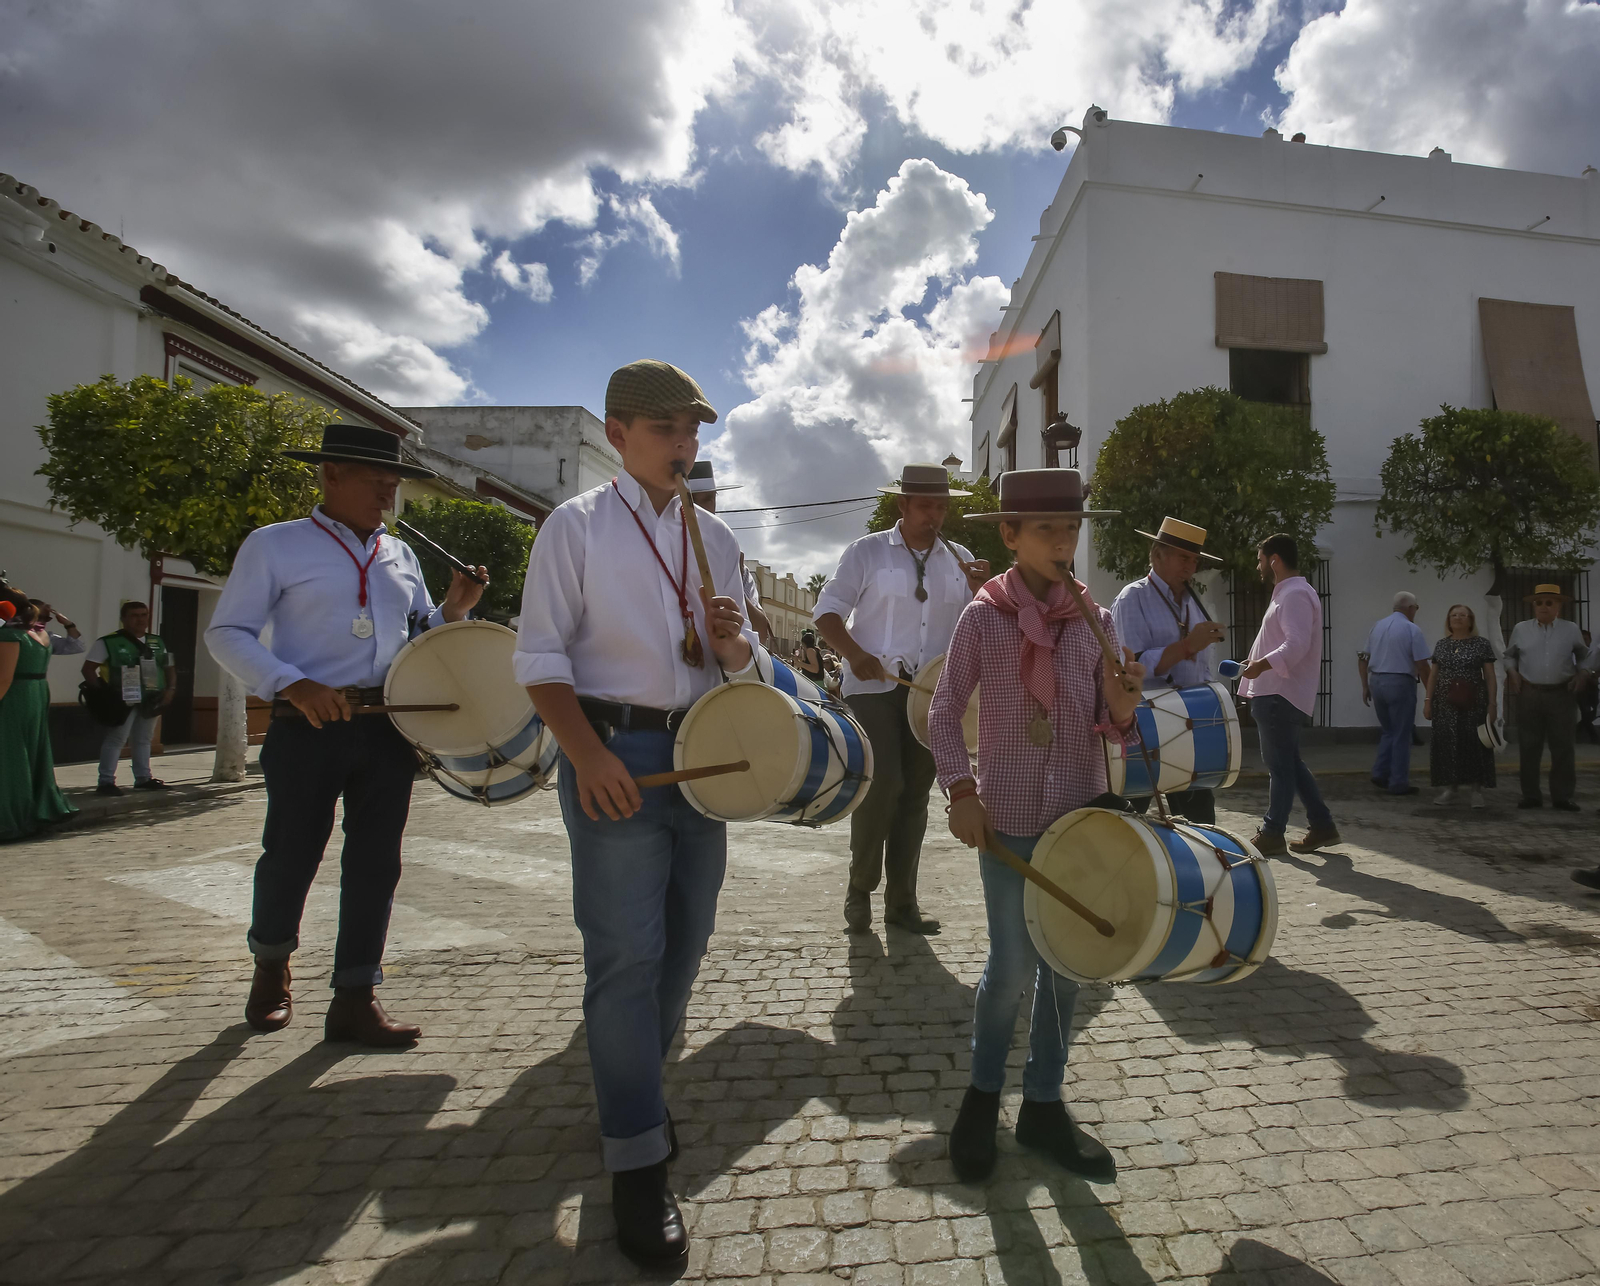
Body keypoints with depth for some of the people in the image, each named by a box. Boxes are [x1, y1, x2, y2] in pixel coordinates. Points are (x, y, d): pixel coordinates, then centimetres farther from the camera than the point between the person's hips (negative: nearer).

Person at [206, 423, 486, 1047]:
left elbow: (421, 631, 24)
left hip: (389, 730, 4)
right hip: (308, 731, -4)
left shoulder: (399, 555, 16)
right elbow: (226, 633, -2)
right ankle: (270, 969, 35)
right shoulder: (275, 545, 2)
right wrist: (294, 685, -18)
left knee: (375, 863, 4)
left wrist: (454, 609, 2)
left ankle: (354, 1000, 14)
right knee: (291, 856, 7)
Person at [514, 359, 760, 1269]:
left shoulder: (715, 537, 13)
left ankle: (636, 1085, 38)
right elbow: (542, 658, -7)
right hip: (616, 752, -5)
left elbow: (742, 665, 16)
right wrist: (589, 753, -20)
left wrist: (733, 640, -8)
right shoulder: (576, 526, -2)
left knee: (686, 941, 14)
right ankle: (638, 1161, 10)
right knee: (626, 954, -4)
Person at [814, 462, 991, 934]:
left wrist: (980, 589, -8)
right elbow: (827, 611, -1)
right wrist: (855, 655, -16)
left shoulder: (960, 559, 12)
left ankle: (902, 900, 20)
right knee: (882, 784, -15)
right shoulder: (867, 552, 1)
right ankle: (859, 888, 7)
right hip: (874, 687, -4)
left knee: (916, 794, 8)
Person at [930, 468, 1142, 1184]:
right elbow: (944, 714, -2)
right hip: (1009, 821, -3)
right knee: (1014, 966, 1)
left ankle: (1043, 1107, 31)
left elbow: (1110, 728, 6)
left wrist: (1121, 708, -16)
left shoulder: (1096, 621, 3)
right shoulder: (983, 617, -6)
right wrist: (961, 790, -13)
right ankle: (982, 1096, 28)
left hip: (1081, 818, 4)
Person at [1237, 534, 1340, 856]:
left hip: (1281, 696, -11)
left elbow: (1297, 644, -27)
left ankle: (1272, 835, 3)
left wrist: (1263, 664, -36)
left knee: (1279, 766, -4)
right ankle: (1322, 826, 21)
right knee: (1289, 763, 15)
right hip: (1275, 694, 11)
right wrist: (1257, 663, 23)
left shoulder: (1295, 594, -14)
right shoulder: (1287, 593, 19)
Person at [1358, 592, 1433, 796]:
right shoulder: (1412, 629, -8)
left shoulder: (1377, 626, 9)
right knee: (1401, 735, 4)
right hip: (1400, 682, -5)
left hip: (1376, 681, 5)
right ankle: (1398, 783, 9)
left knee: (1389, 731, 19)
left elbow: (1362, 658, 11)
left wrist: (1365, 686, 17)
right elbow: (1421, 665, -12)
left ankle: (1380, 773, 10)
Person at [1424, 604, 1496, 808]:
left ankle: (1477, 789, 5)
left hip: (1474, 703, -3)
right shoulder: (1441, 645, 11)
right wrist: (1428, 701, 6)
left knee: (1474, 743, -2)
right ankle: (1449, 787, 11)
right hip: (1445, 703, 3)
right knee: (1446, 743, 3)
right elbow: (1433, 675, 12)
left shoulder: (1482, 644, 1)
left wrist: (1492, 703, -7)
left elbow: (1490, 676, 0)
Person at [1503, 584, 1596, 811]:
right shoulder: (1520, 629, 6)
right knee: (1529, 747, 4)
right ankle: (1531, 795, 11)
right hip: (1529, 695, 0)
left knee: (1563, 747, 2)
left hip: (1562, 695, 0)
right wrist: (1512, 671, -1)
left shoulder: (1571, 629, 6)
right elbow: (1509, 655, 16)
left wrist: (1583, 673, -1)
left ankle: (1563, 796, 9)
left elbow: (1585, 656, 16)